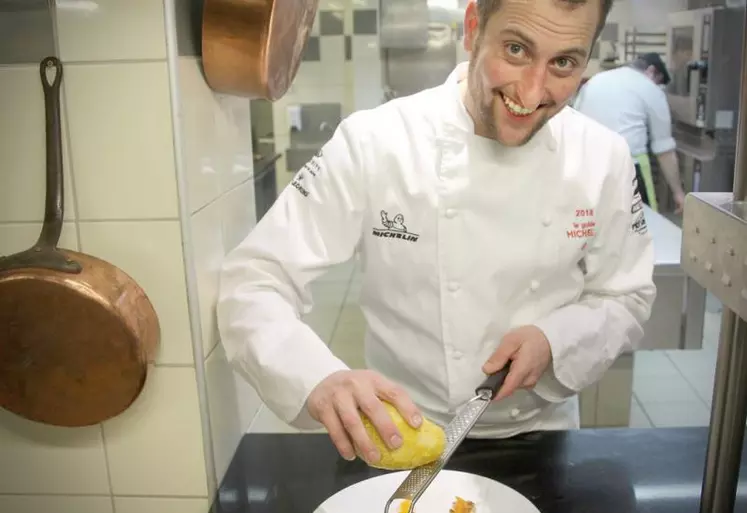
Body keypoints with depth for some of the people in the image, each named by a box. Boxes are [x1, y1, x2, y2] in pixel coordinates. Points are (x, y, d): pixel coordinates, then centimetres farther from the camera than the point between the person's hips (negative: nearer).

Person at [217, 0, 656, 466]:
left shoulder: (605, 158, -9)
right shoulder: (372, 143, -18)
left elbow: (628, 298, 1)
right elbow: (255, 281, -19)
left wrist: (553, 341, -19)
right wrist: (318, 379, -38)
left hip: (541, 436, 2)